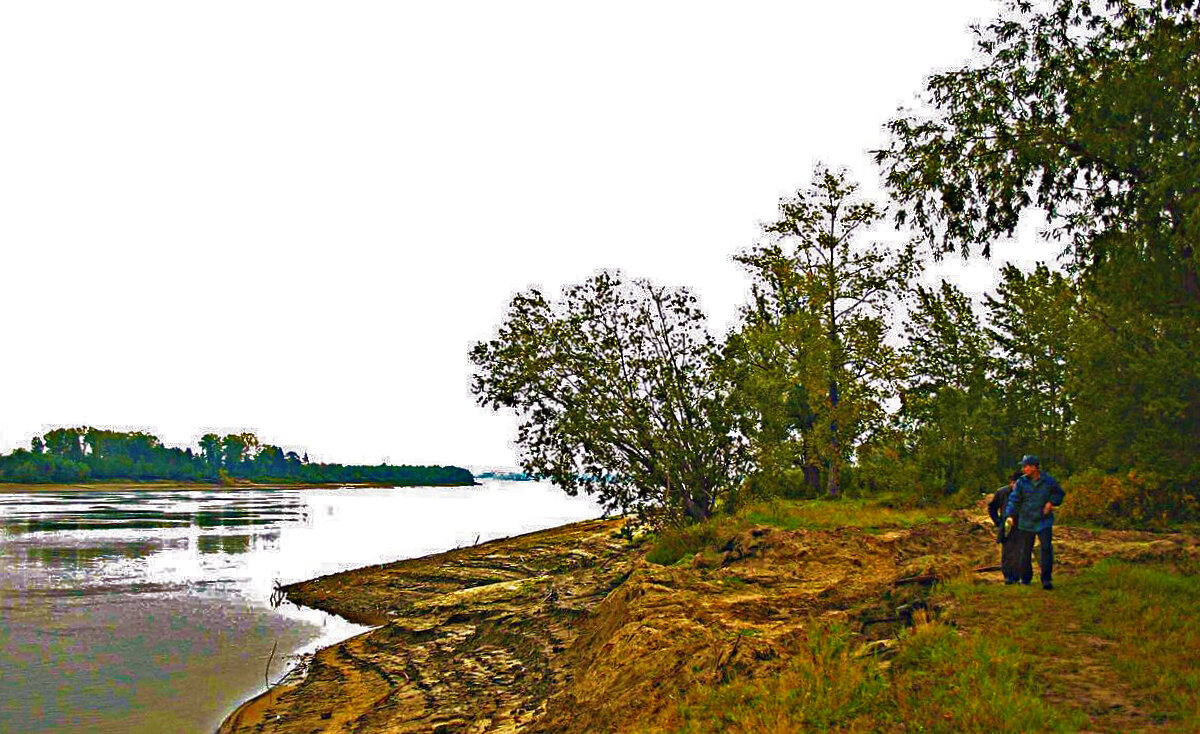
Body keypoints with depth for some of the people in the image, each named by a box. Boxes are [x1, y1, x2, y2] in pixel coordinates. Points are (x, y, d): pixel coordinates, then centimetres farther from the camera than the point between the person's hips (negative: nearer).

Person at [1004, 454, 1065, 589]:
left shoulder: (1048, 480, -5)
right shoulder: (1021, 482, -5)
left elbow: (1060, 493, 12)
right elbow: (1013, 500, -9)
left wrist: (1052, 502, -7)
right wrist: (1010, 515, -23)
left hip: (1044, 521, -1)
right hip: (1026, 522, 1)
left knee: (1046, 548, -10)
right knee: (1025, 551, 8)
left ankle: (1046, 580, -3)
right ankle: (1025, 578, 24)